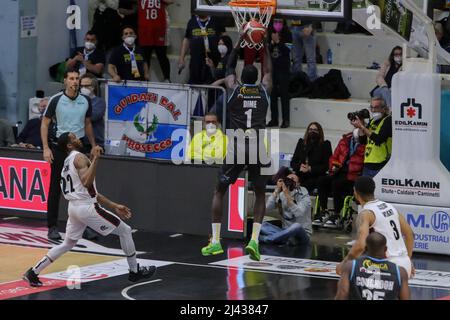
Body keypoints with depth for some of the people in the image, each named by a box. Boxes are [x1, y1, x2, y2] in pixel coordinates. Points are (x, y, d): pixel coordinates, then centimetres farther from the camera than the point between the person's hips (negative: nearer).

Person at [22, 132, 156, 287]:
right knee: (125, 231, 4)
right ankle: (135, 271, 12)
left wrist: (114, 206, 21)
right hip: (87, 207, -9)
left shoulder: (69, 162, 21)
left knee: (67, 244, 19)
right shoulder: (79, 157, -9)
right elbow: (87, 183, -27)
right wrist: (95, 158, -26)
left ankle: (33, 273, 10)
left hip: (74, 207, 9)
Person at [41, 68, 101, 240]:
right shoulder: (56, 100, -7)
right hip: (59, 147, -3)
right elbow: (45, 123, -3)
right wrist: (46, 148, -10)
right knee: (55, 188, 0)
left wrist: (94, 146, 14)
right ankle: (52, 227, 6)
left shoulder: (86, 101, 3)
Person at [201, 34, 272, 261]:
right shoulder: (264, 90, 10)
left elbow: (229, 67, 26)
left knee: (220, 191, 13)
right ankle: (254, 240, -3)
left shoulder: (234, 89, 8)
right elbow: (268, 70, 30)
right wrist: (263, 45, 34)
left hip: (237, 147, -1)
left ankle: (215, 241, 4)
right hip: (258, 148, 1)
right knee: (260, 194, 15)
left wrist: (240, 41, 30)